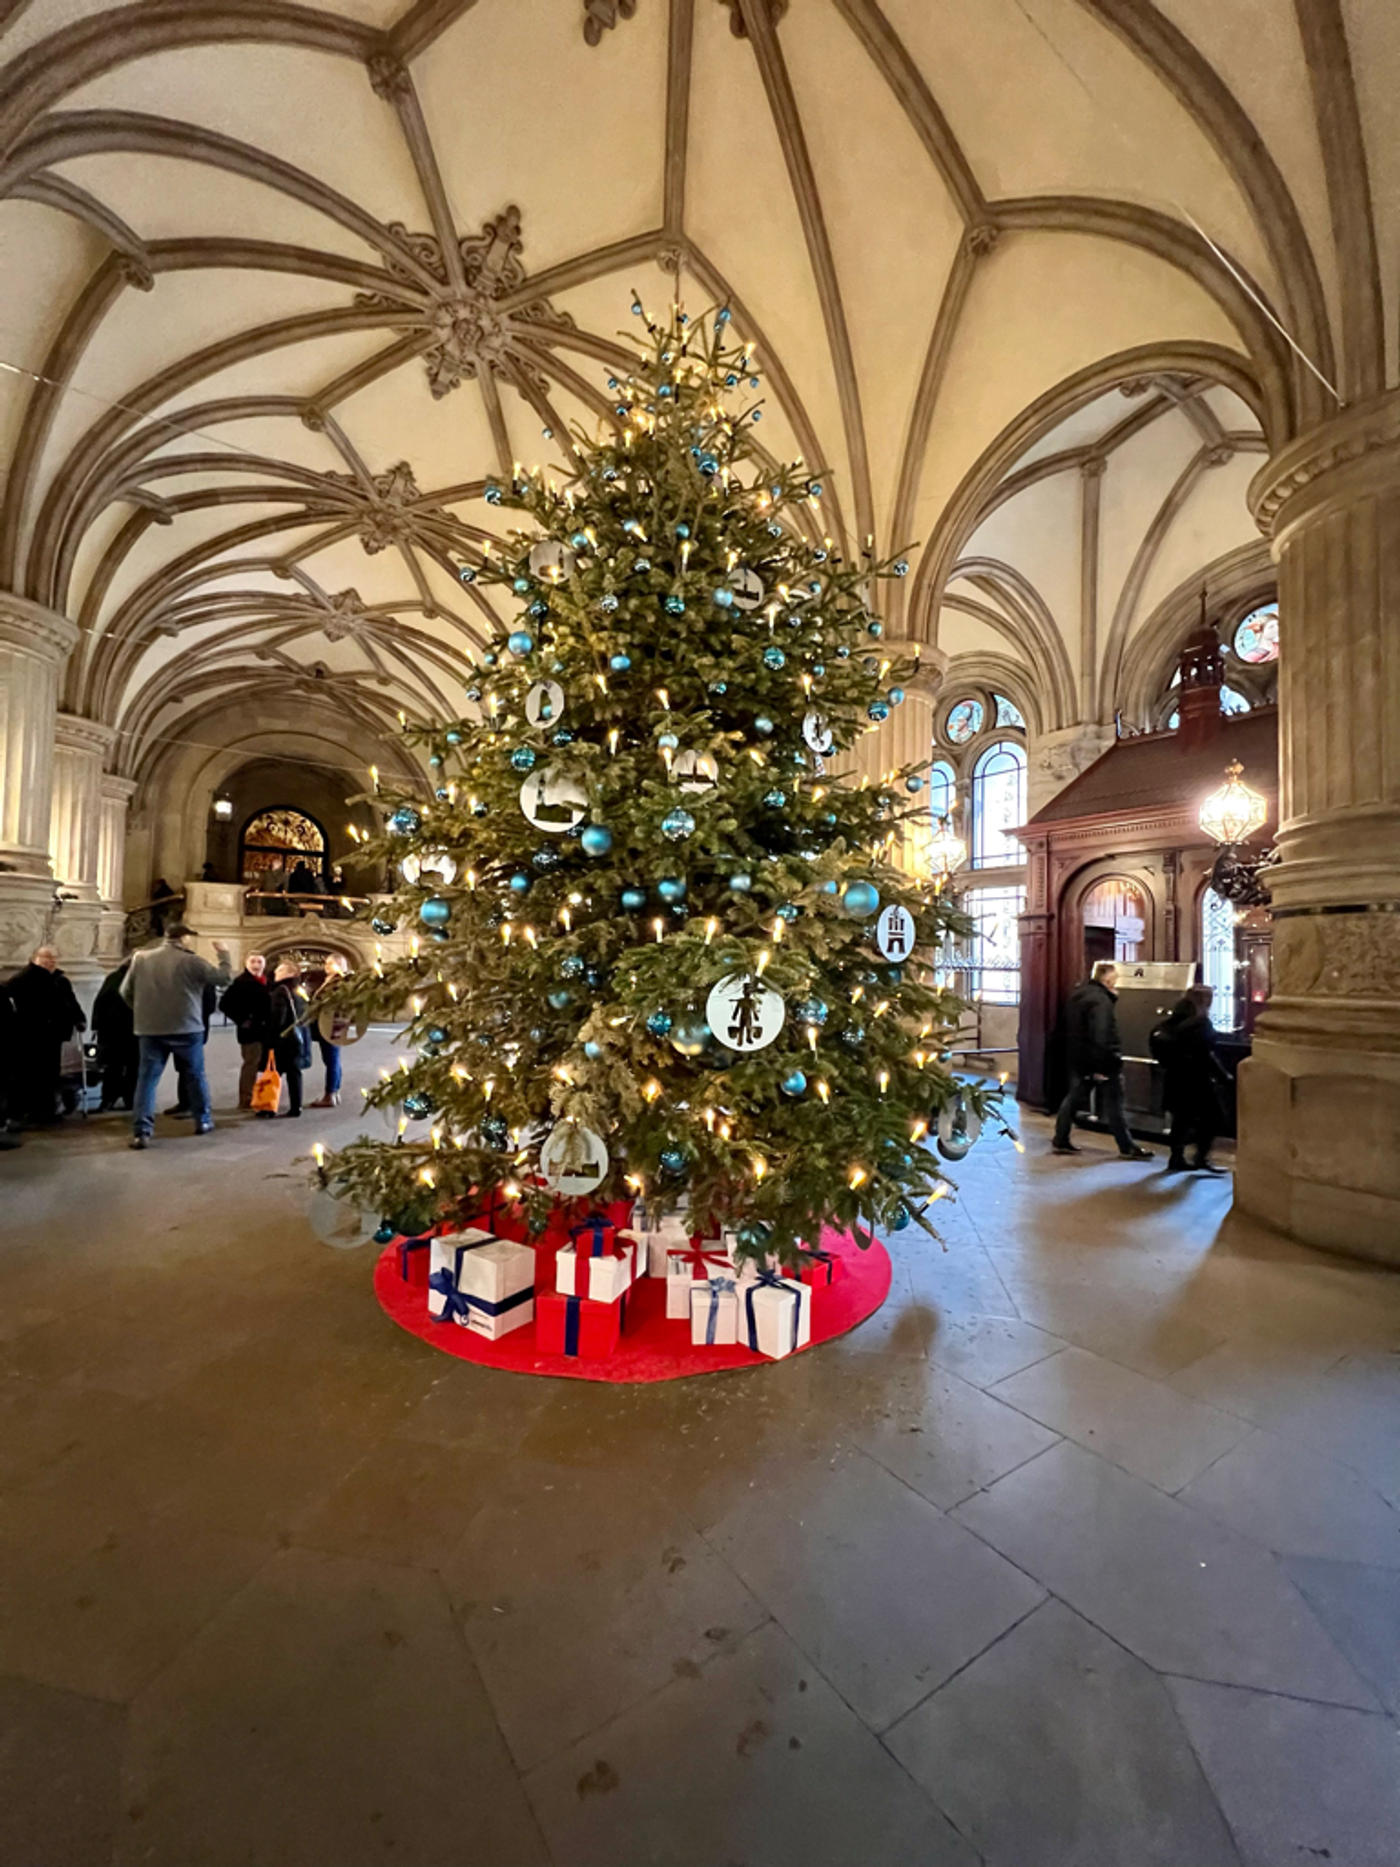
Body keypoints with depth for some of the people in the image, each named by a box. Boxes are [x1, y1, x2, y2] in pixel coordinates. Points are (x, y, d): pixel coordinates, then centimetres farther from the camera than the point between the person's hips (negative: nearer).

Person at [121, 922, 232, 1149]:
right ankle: (203, 1120, 22)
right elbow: (224, 977, -5)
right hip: (186, 1028, -2)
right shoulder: (191, 960, -10)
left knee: (147, 1078, 4)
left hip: (150, 1028, 3)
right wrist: (223, 953, 9)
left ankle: (141, 1131, -3)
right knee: (196, 1075, 12)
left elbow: (126, 991, 9)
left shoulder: (141, 958, 2)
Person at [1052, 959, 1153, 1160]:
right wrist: (1100, 1067, -23)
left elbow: (1069, 1030, 17)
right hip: (1103, 1061, -8)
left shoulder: (1077, 994, 10)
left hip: (1078, 1059, 8)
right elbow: (1100, 1036, -24)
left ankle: (1060, 1141, 14)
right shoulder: (1100, 1000, -19)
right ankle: (1127, 1147, 13)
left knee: (1073, 1097, 11)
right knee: (1113, 1104, 3)